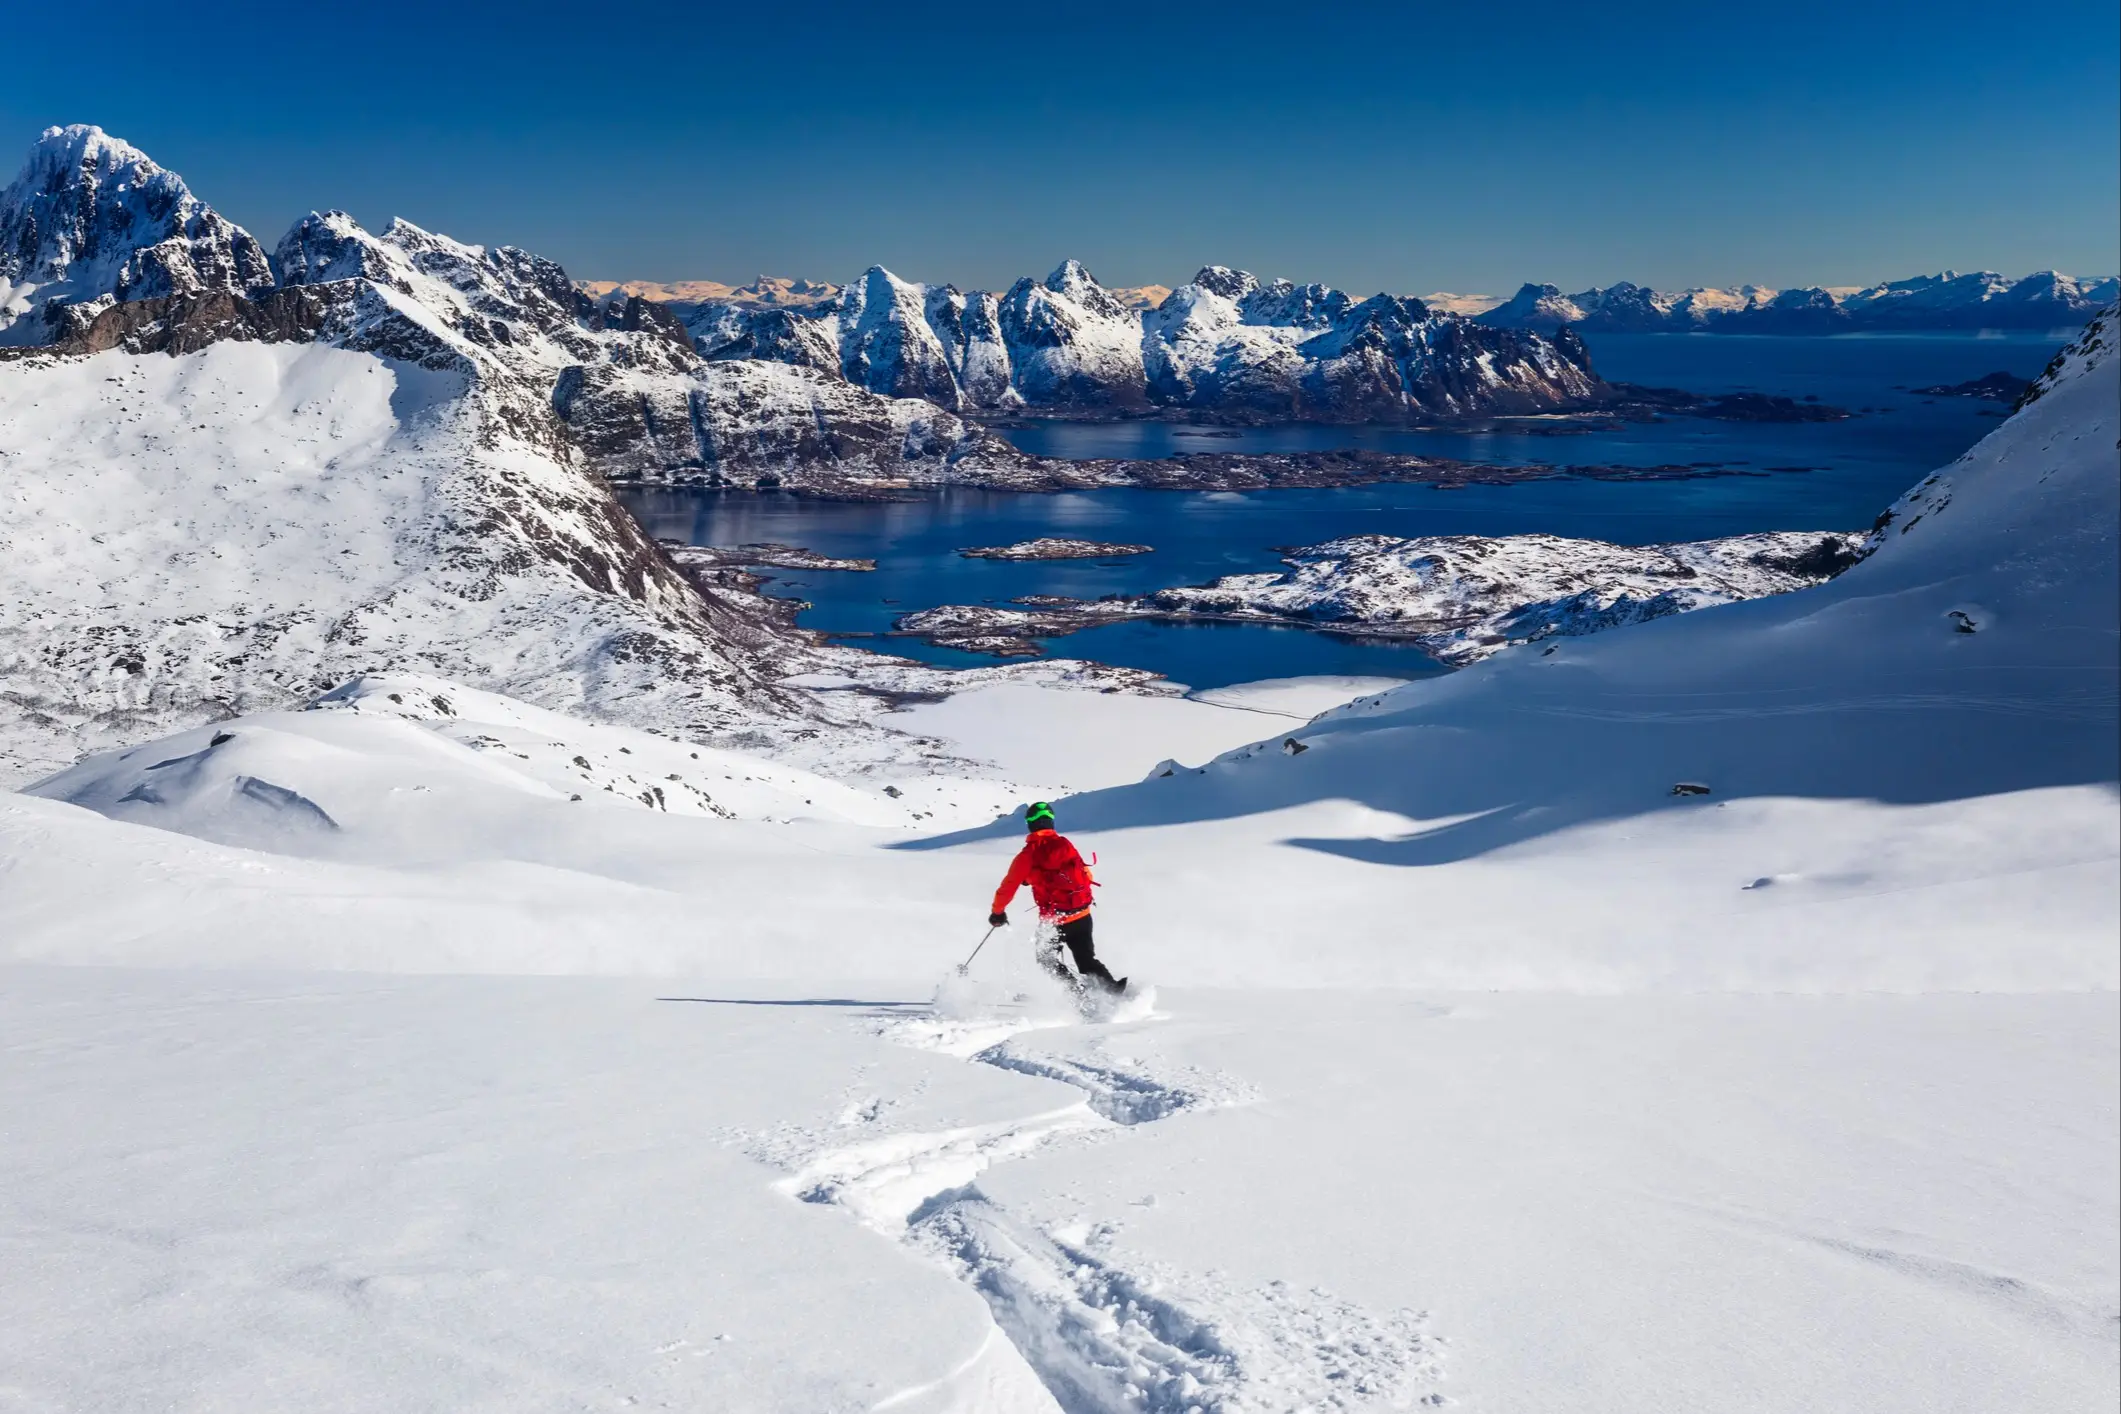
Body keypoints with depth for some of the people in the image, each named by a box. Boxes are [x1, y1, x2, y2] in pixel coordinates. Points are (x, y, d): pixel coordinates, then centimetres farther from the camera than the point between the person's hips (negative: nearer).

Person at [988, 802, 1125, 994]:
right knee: (1087, 961, 17)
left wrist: (998, 912, 13)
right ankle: (1114, 989, -5)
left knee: (1047, 960, 20)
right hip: (1082, 915, 4)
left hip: (1053, 920, -4)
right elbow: (1086, 875, 12)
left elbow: (1008, 886, -3)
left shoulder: (1027, 854, -9)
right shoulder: (1066, 844, 3)